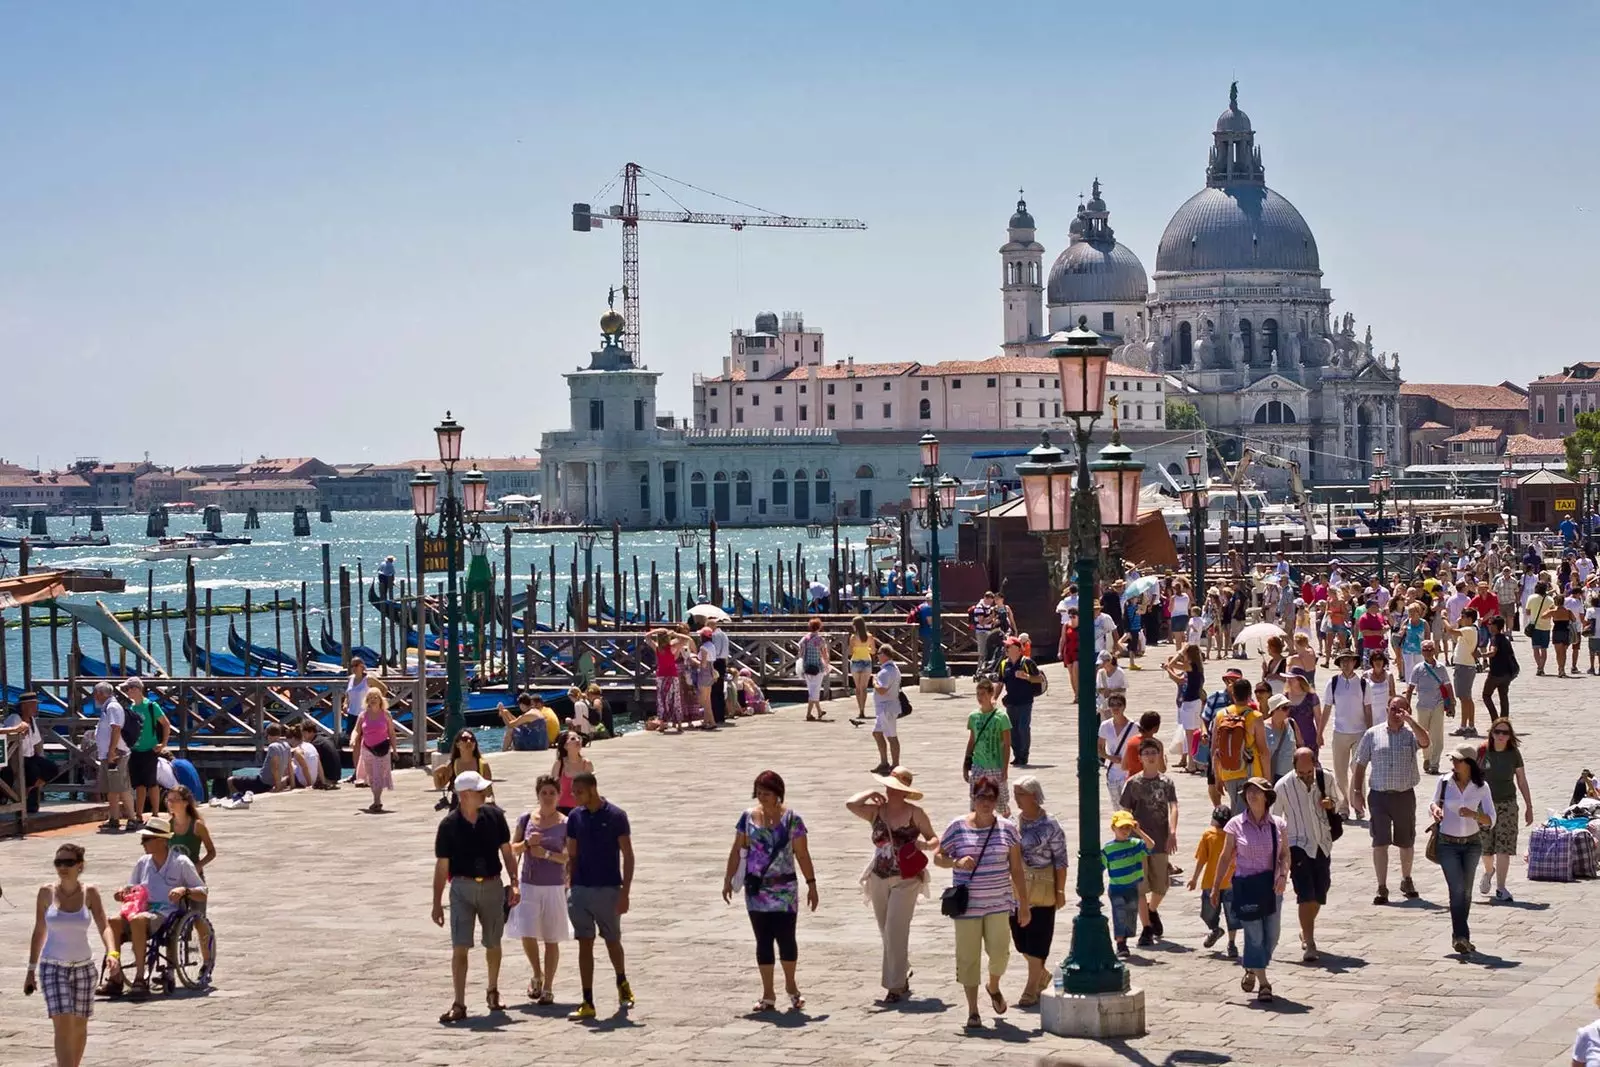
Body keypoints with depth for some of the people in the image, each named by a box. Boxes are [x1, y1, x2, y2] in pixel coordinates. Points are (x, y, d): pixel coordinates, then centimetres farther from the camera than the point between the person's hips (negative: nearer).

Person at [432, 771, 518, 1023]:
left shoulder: (494, 816, -3)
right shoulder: (449, 825, -9)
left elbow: (507, 851, 5)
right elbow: (442, 866, -4)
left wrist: (514, 883, -4)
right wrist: (437, 903, -5)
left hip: (492, 886, 2)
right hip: (462, 887, -2)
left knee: (493, 944, 14)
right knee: (460, 947, -7)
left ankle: (493, 991, 35)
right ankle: (459, 1005, -6)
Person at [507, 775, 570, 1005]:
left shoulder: (565, 824, -3)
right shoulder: (526, 819, 3)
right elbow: (513, 849, 9)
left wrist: (547, 854, -17)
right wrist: (527, 843, -11)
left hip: (554, 887, -1)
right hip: (528, 885, 1)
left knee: (551, 939, 4)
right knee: (527, 934, -7)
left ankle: (548, 988, 13)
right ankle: (537, 975, 20)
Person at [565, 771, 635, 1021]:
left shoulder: (616, 816, -7)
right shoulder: (575, 817, 4)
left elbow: (627, 856, -6)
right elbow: (572, 855, 10)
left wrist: (625, 892, -12)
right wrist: (569, 888, 3)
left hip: (608, 889, -3)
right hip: (581, 889, 3)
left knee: (612, 941, 9)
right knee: (585, 945, 0)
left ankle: (622, 983, 37)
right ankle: (587, 1003, 2)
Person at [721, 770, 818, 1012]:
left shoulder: (791, 819, -3)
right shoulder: (748, 816, 4)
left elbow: (802, 854, -2)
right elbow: (737, 851, 8)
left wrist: (811, 884, -5)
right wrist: (728, 879, 4)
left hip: (785, 890, -2)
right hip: (756, 889, 2)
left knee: (786, 938, -2)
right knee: (763, 941, 4)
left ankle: (791, 985, 20)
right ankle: (768, 994, 11)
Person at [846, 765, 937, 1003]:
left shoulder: (915, 814, -4)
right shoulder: (876, 811, 2)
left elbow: (933, 838, 4)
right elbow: (850, 804, -13)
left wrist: (926, 844, -17)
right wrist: (872, 794, -5)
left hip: (905, 879, -4)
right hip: (879, 879, 4)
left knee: (895, 932, -10)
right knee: (887, 933, 11)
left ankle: (896, 985, -6)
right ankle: (902, 976, 30)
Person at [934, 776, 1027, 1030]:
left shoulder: (1007, 828, 4)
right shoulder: (957, 827, -1)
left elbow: (1016, 869, 7)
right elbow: (937, 856, 5)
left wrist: (1024, 905, 6)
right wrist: (956, 862, -17)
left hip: (999, 902, 1)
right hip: (967, 903, -1)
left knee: (999, 952, -9)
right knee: (968, 956, 1)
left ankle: (994, 986, 25)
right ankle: (973, 1010, 12)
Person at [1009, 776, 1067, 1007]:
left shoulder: (1049, 825, -11)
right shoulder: (1014, 821, 5)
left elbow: (1060, 860, -9)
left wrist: (1060, 891, -11)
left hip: (1042, 889, -6)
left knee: (1037, 941, 0)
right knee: (1020, 939, 11)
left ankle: (1031, 990, 8)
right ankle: (1042, 974, 34)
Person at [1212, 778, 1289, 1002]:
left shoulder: (1278, 825, 1)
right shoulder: (1236, 824, -3)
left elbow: (1285, 854, 5)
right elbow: (1226, 857, 3)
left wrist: (1283, 875, -15)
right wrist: (1216, 887, 3)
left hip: (1271, 885, 3)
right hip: (1245, 885, -3)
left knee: (1271, 935, 8)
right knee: (1254, 935, -5)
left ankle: (1251, 969, 34)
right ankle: (1263, 983, 1)